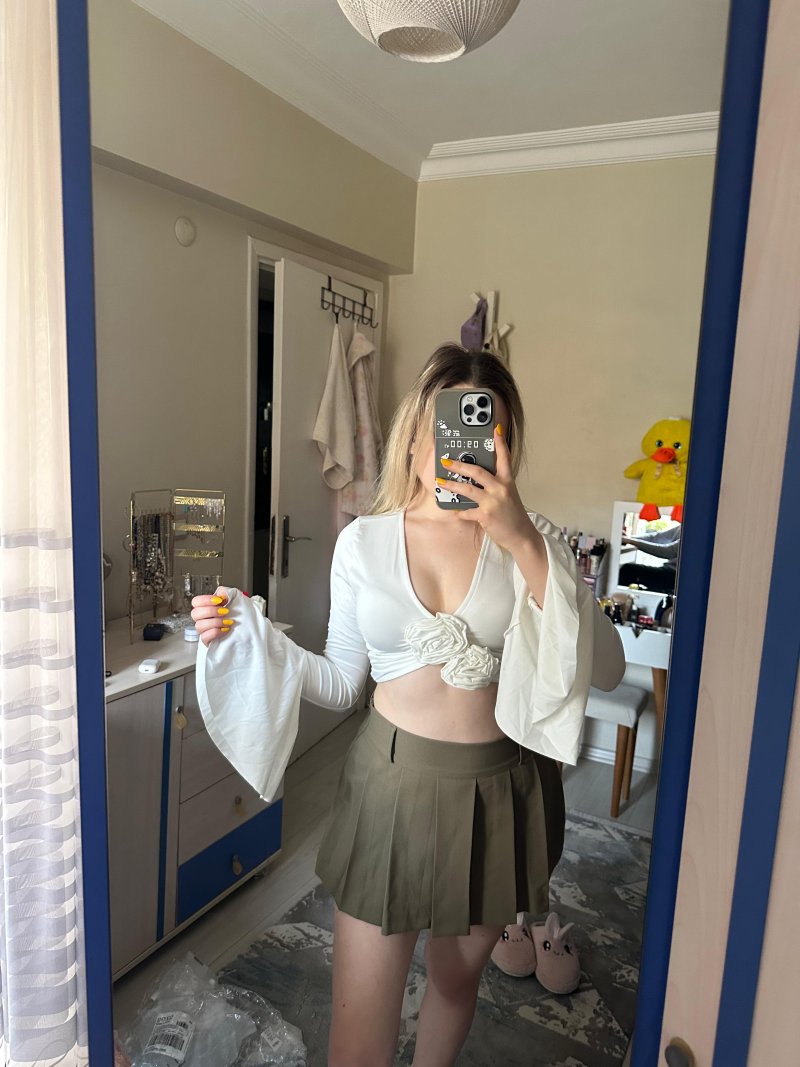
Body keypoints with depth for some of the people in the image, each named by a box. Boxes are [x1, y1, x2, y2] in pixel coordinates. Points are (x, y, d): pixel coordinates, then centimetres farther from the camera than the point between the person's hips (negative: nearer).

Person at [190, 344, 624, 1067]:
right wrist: (250, 636, -11)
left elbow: (605, 670, -19)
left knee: (457, 978, 25)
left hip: (498, 789, 1)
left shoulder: (533, 541, -7)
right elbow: (342, 682, 3)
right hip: (392, 782, 0)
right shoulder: (363, 543, -4)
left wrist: (526, 546, -28)